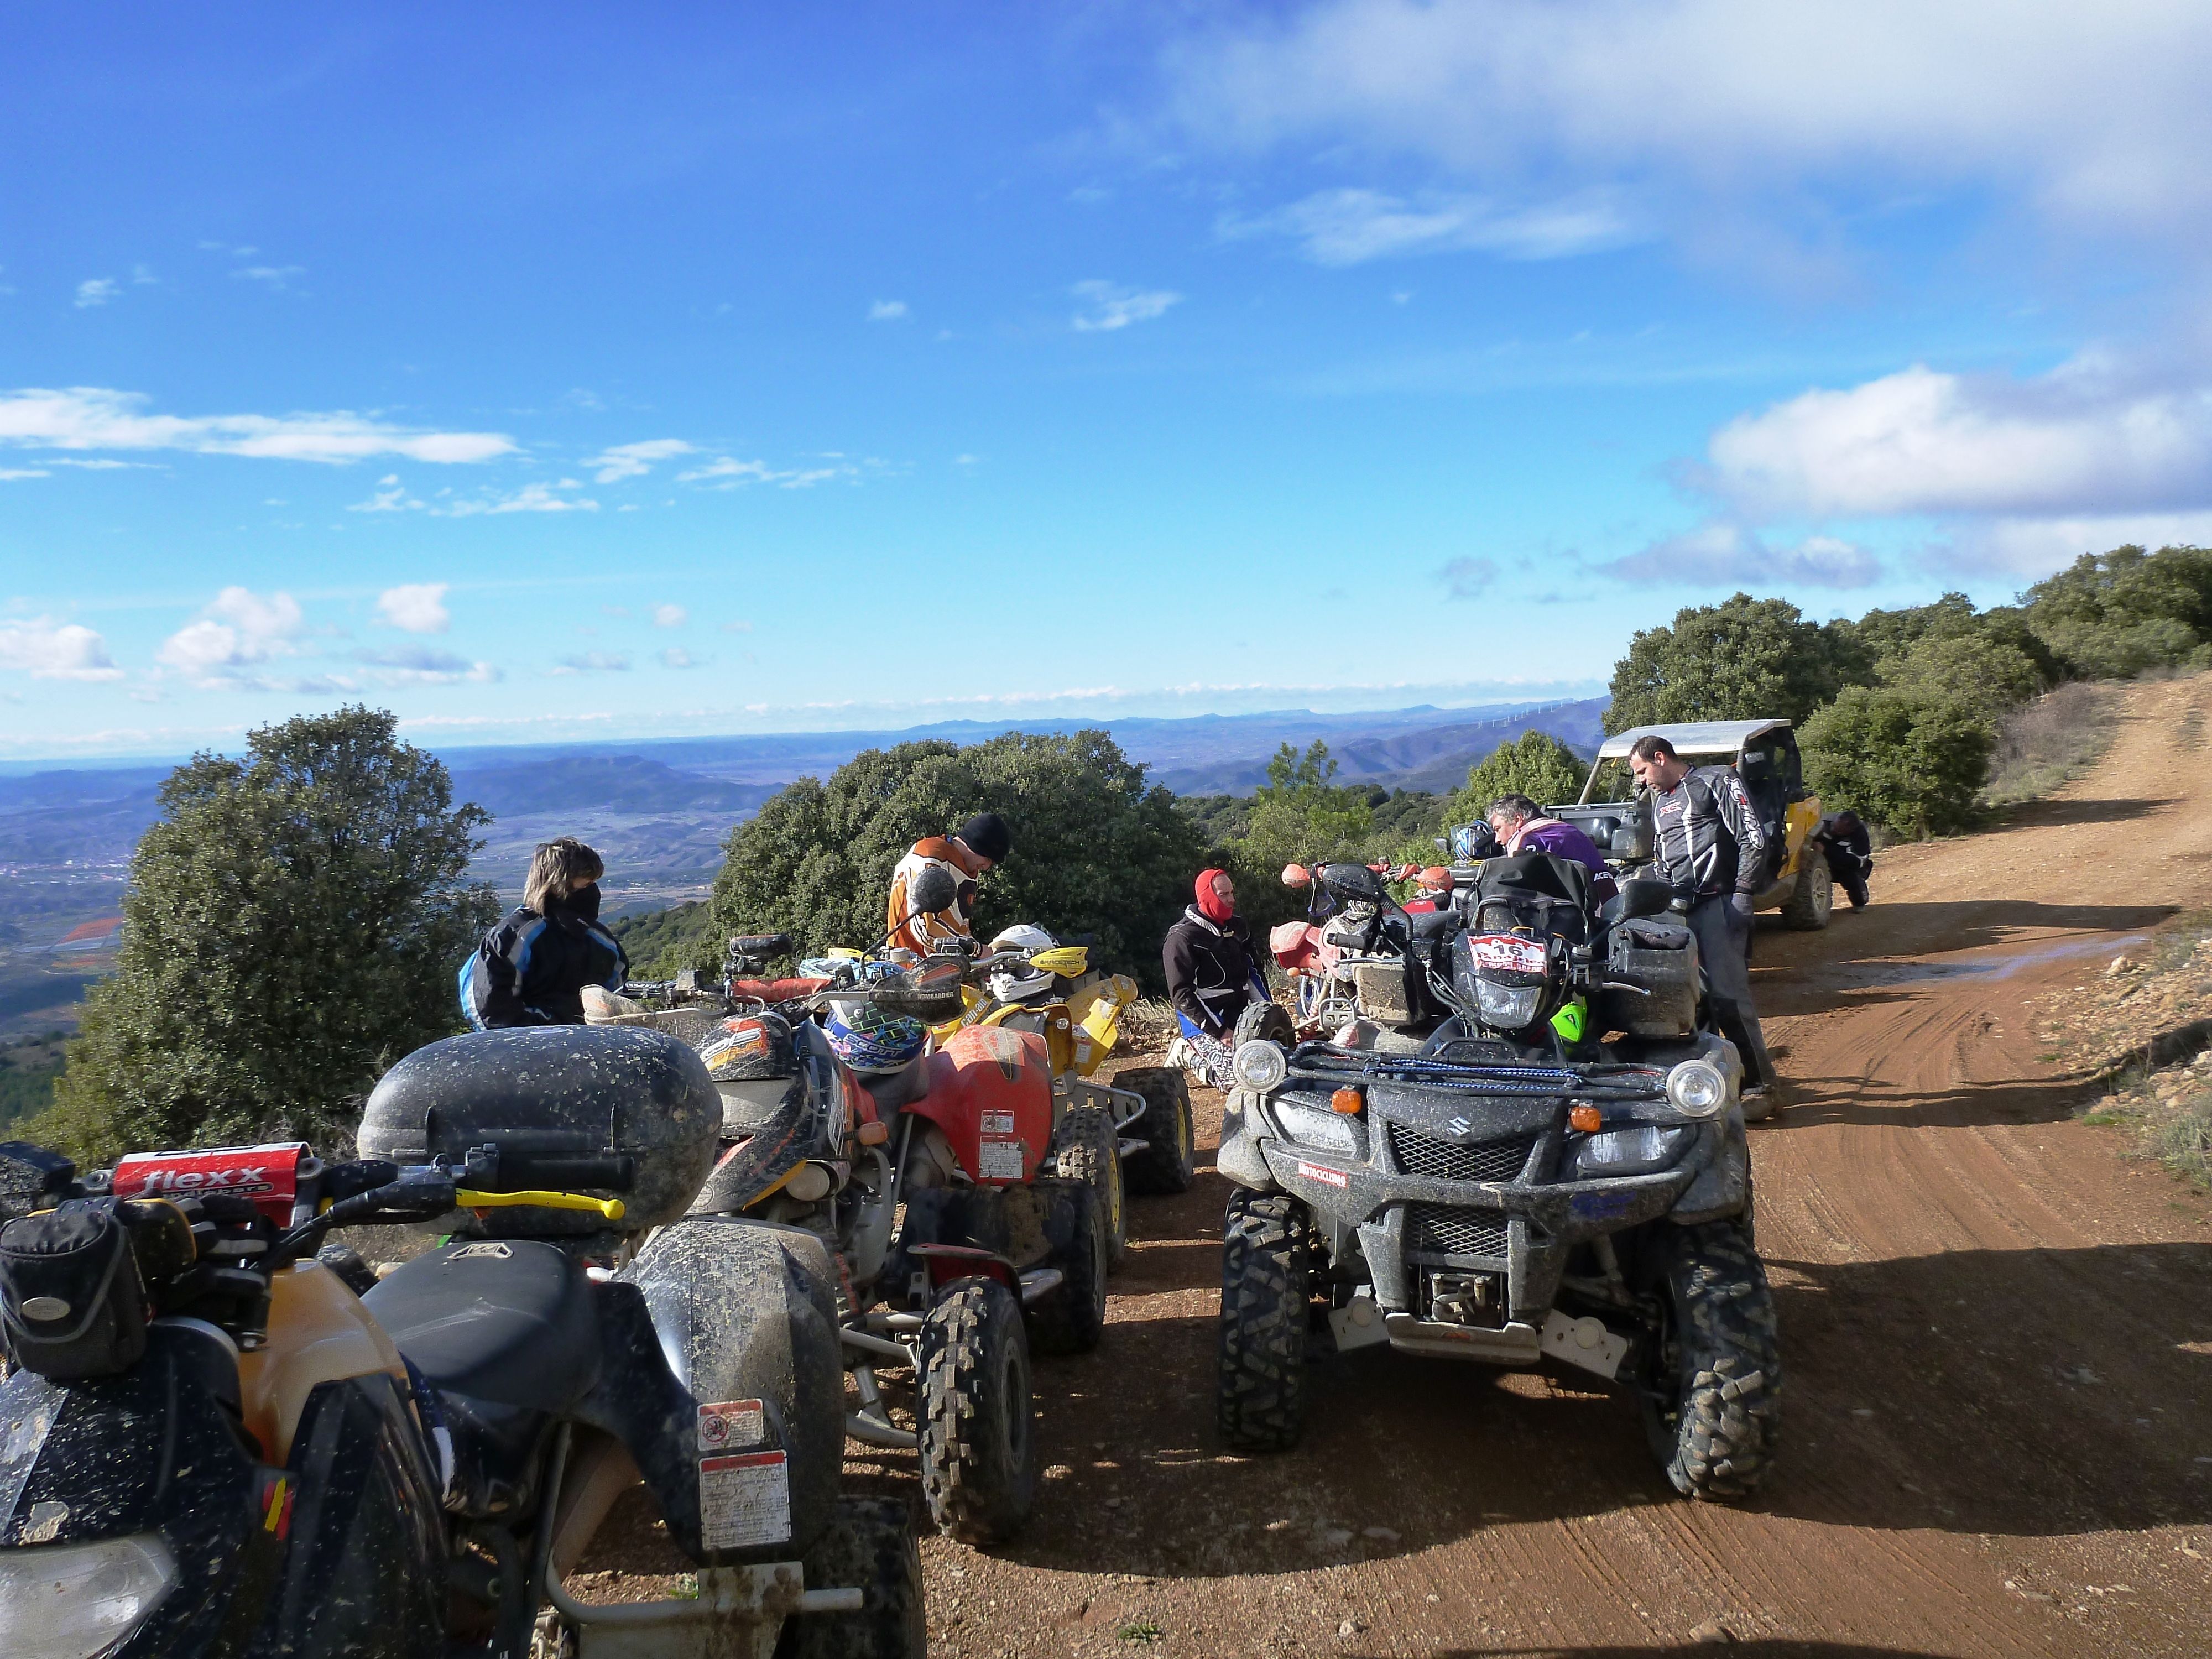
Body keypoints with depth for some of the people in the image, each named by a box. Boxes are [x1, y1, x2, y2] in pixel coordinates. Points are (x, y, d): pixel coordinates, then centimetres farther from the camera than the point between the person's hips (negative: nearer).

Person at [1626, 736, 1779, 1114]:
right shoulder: (1660, 804, 26)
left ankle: (1759, 1086, -8)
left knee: (1729, 996, -14)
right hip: (1679, 909, 8)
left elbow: (1753, 839, -6)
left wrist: (1742, 893, -13)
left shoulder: (1718, 781, 2)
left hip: (1720, 904, -8)